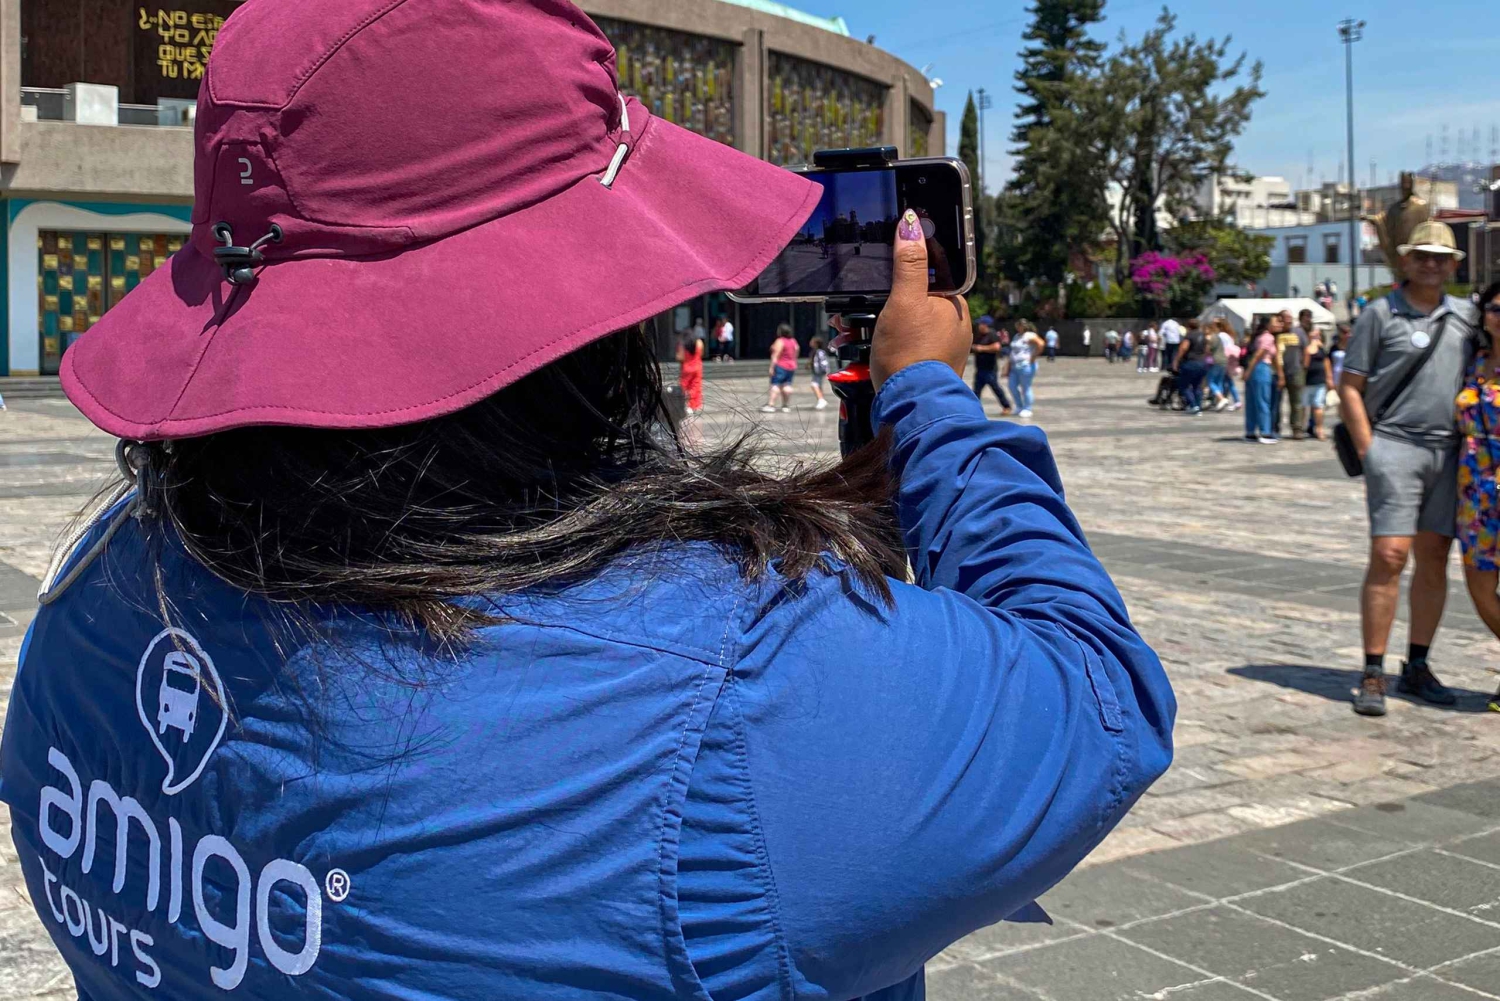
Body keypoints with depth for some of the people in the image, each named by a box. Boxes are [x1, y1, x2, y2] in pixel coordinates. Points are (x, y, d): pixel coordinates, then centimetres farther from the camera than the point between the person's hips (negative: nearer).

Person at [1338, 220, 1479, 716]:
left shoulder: (1466, 316, 14)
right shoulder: (1380, 314, 0)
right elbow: (1349, 388, -1)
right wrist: (1369, 452, -8)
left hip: (1449, 452, 5)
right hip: (1395, 446, -5)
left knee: (1434, 559, 7)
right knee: (1389, 556, -11)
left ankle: (1417, 666, 18)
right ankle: (1373, 674, -7)